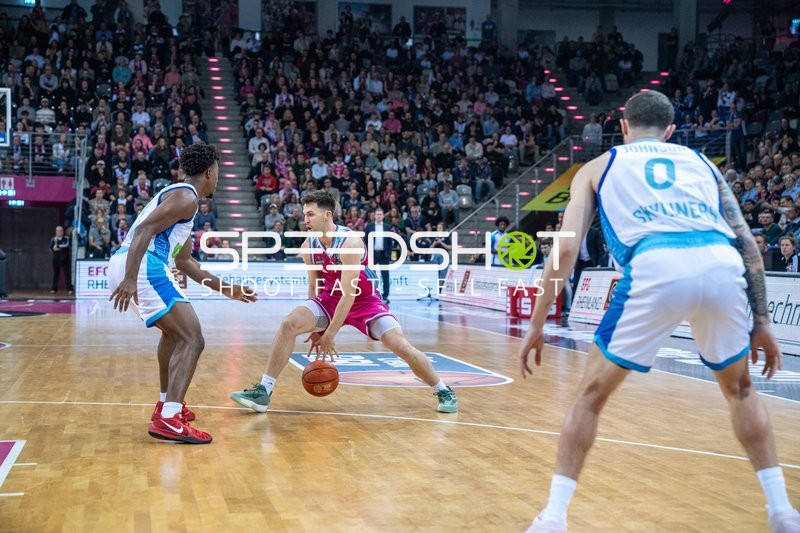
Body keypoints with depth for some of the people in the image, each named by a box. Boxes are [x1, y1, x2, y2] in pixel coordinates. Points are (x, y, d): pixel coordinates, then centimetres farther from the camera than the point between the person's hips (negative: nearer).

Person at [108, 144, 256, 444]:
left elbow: (184, 261, 35)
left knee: (174, 330, 30)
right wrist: (131, 279, -28)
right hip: (143, 268, -10)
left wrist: (226, 289, 38)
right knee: (192, 339, -10)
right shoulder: (186, 197, -3)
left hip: (123, 266, 10)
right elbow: (144, 230, -19)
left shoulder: (179, 196, 28)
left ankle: (167, 404, 35)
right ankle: (168, 420, -20)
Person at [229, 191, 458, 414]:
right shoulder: (308, 247, -9)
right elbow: (314, 286, 5)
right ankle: (263, 391, -16)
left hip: (365, 301, -4)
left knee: (401, 346, -16)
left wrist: (329, 334, -25)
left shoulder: (350, 243, -28)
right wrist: (315, 328, 3)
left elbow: (349, 294, -28)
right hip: (330, 298, 5)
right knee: (289, 324, -19)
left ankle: (443, 391, 7)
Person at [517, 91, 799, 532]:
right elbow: (746, 240, 23)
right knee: (739, 388, 29)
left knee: (592, 393, 16)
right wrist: (761, 321, 26)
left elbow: (566, 248, 15)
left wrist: (537, 325, 19)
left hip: (656, 268, -3)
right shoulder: (699, 161, 32)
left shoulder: (598, 167, 26)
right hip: (721, 265, 3)